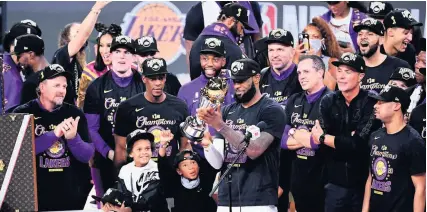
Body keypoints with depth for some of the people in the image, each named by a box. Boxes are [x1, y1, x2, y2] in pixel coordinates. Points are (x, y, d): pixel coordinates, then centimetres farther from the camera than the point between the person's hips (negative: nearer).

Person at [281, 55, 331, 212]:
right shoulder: (294, 101, 11)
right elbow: (283, 140, 5)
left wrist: (295, 134, -4)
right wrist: (308, 138, -9)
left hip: (323, 179, -6)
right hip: (298, 177, 7)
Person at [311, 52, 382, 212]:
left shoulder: (371, 103, -11)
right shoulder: (328, 102, 3)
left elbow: (359, 144, -19)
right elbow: (318, 137, -9)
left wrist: (323, 137, -11)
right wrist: (349, 139, -20)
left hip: (364, 181, -3)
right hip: (335, 182, 3)